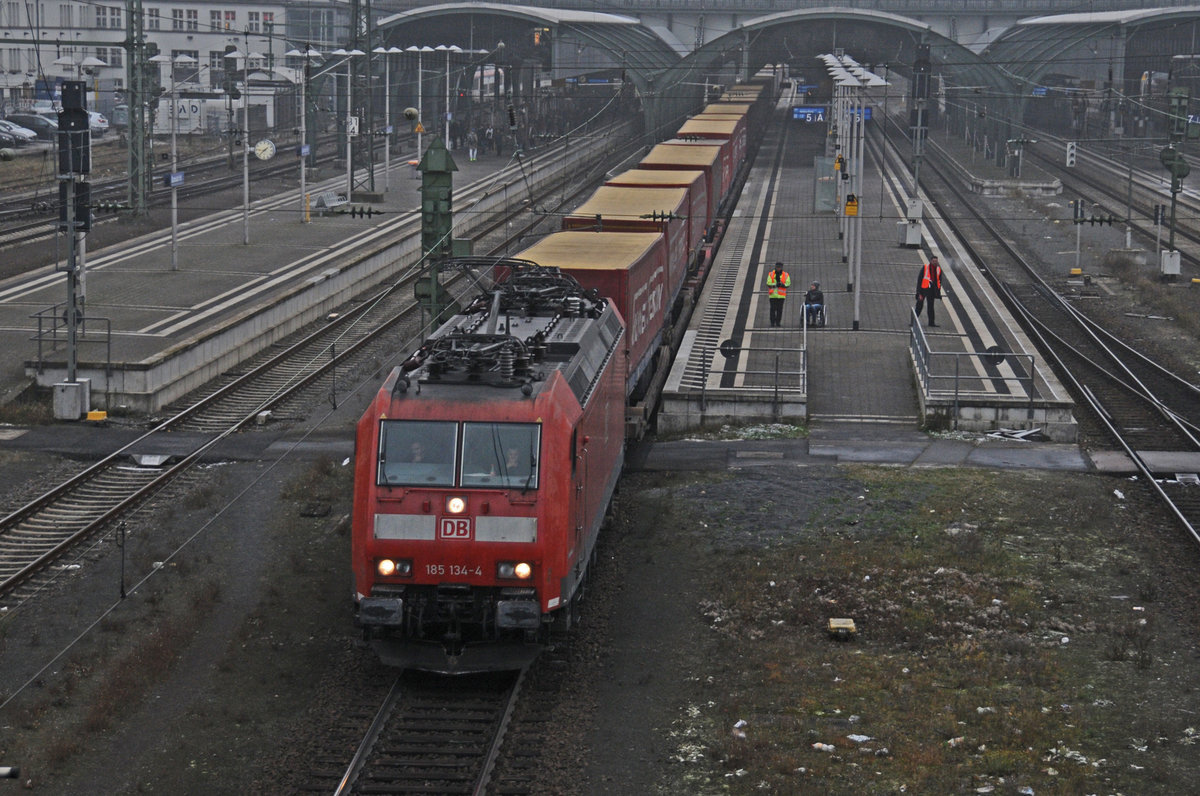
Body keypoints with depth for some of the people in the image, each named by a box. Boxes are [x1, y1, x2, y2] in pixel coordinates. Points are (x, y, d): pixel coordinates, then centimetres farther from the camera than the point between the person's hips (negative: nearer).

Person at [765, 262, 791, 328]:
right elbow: (768, 283, -3)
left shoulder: (786, 275, 6)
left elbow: (788, 284, 3)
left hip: (781, 295, 1)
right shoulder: (771, 274, 4)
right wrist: (776, 284, -19)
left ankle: (778, 322, 6)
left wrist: (782, 285, -16)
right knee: (773, 309, -5)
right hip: (773, 295, -1)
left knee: (780, 309, 0)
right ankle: (772, 322, -1)